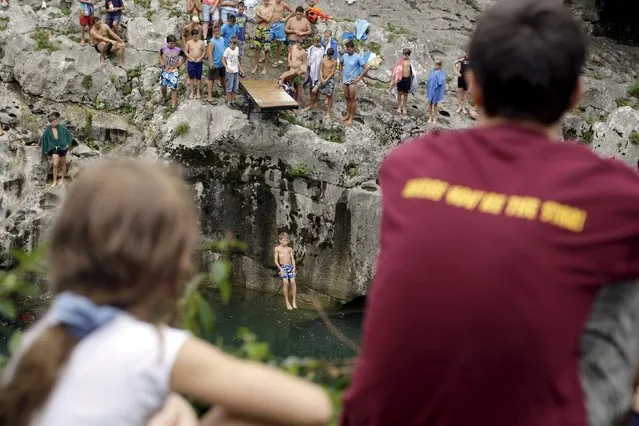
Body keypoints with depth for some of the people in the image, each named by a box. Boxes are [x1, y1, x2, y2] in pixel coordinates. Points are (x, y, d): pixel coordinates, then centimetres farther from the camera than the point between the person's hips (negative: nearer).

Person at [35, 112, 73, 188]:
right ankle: (55, 181, 2)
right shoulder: (48, 130, -9)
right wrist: (38, 145, 18)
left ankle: (62, 179, 30)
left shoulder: (61, 127, -11)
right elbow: (43, 138, 6)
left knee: (63, 163, 13)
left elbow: (68, 135, 2)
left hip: (63, 147, 0)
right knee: (55, 164, -10)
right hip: (54, 148, 0)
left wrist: (68, 144, 0)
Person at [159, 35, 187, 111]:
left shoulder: (178, 50, -12)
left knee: (174, 88, -3)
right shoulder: (163, 48, -6)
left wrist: (180, 64, -3)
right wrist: (161, 62, 5)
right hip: (165, 70, 3)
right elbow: (160, 54, 16)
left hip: (174, 71, -3)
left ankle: (174, 104, 3)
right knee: (163, 86, 8)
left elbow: (185, 56, 4)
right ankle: (165, 98, 36)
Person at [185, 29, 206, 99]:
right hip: (191, 62, 0)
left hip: (199, 62, 0)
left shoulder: (201, 42, 0)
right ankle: (192, 92, 13)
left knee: (198, 77, 7)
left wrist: (200, 58, -9)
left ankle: (198, 92, 15)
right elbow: (185, 51, 0)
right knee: (191, 77, 5)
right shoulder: (189, 42, -1)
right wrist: (191, 58, -10)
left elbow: (204, 51, 2)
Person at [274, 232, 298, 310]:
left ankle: (294, 301, -5)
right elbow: (276, 260, 0)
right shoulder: (277, 248, 4)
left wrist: (294, 267, -2)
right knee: (285, 283, -18)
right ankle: (287, 302, -12)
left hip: (290, 267, 3)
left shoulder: (289, 249, 15)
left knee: (293, 282, -12)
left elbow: (292, 259, 13)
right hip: (282, 267, -3)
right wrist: (280, 268, -13)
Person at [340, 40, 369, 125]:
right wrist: (342, 74, 14)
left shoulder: (357, 57, -14)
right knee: (347, 98, 15)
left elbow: (366, 68, -13)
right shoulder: (344, 56, 3)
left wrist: (359, 78, -13)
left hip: (353, 81, -6)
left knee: (352, 99, -1)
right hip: (345, 80, 6)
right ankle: (348, 114, 28)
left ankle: (351, 118, 4)